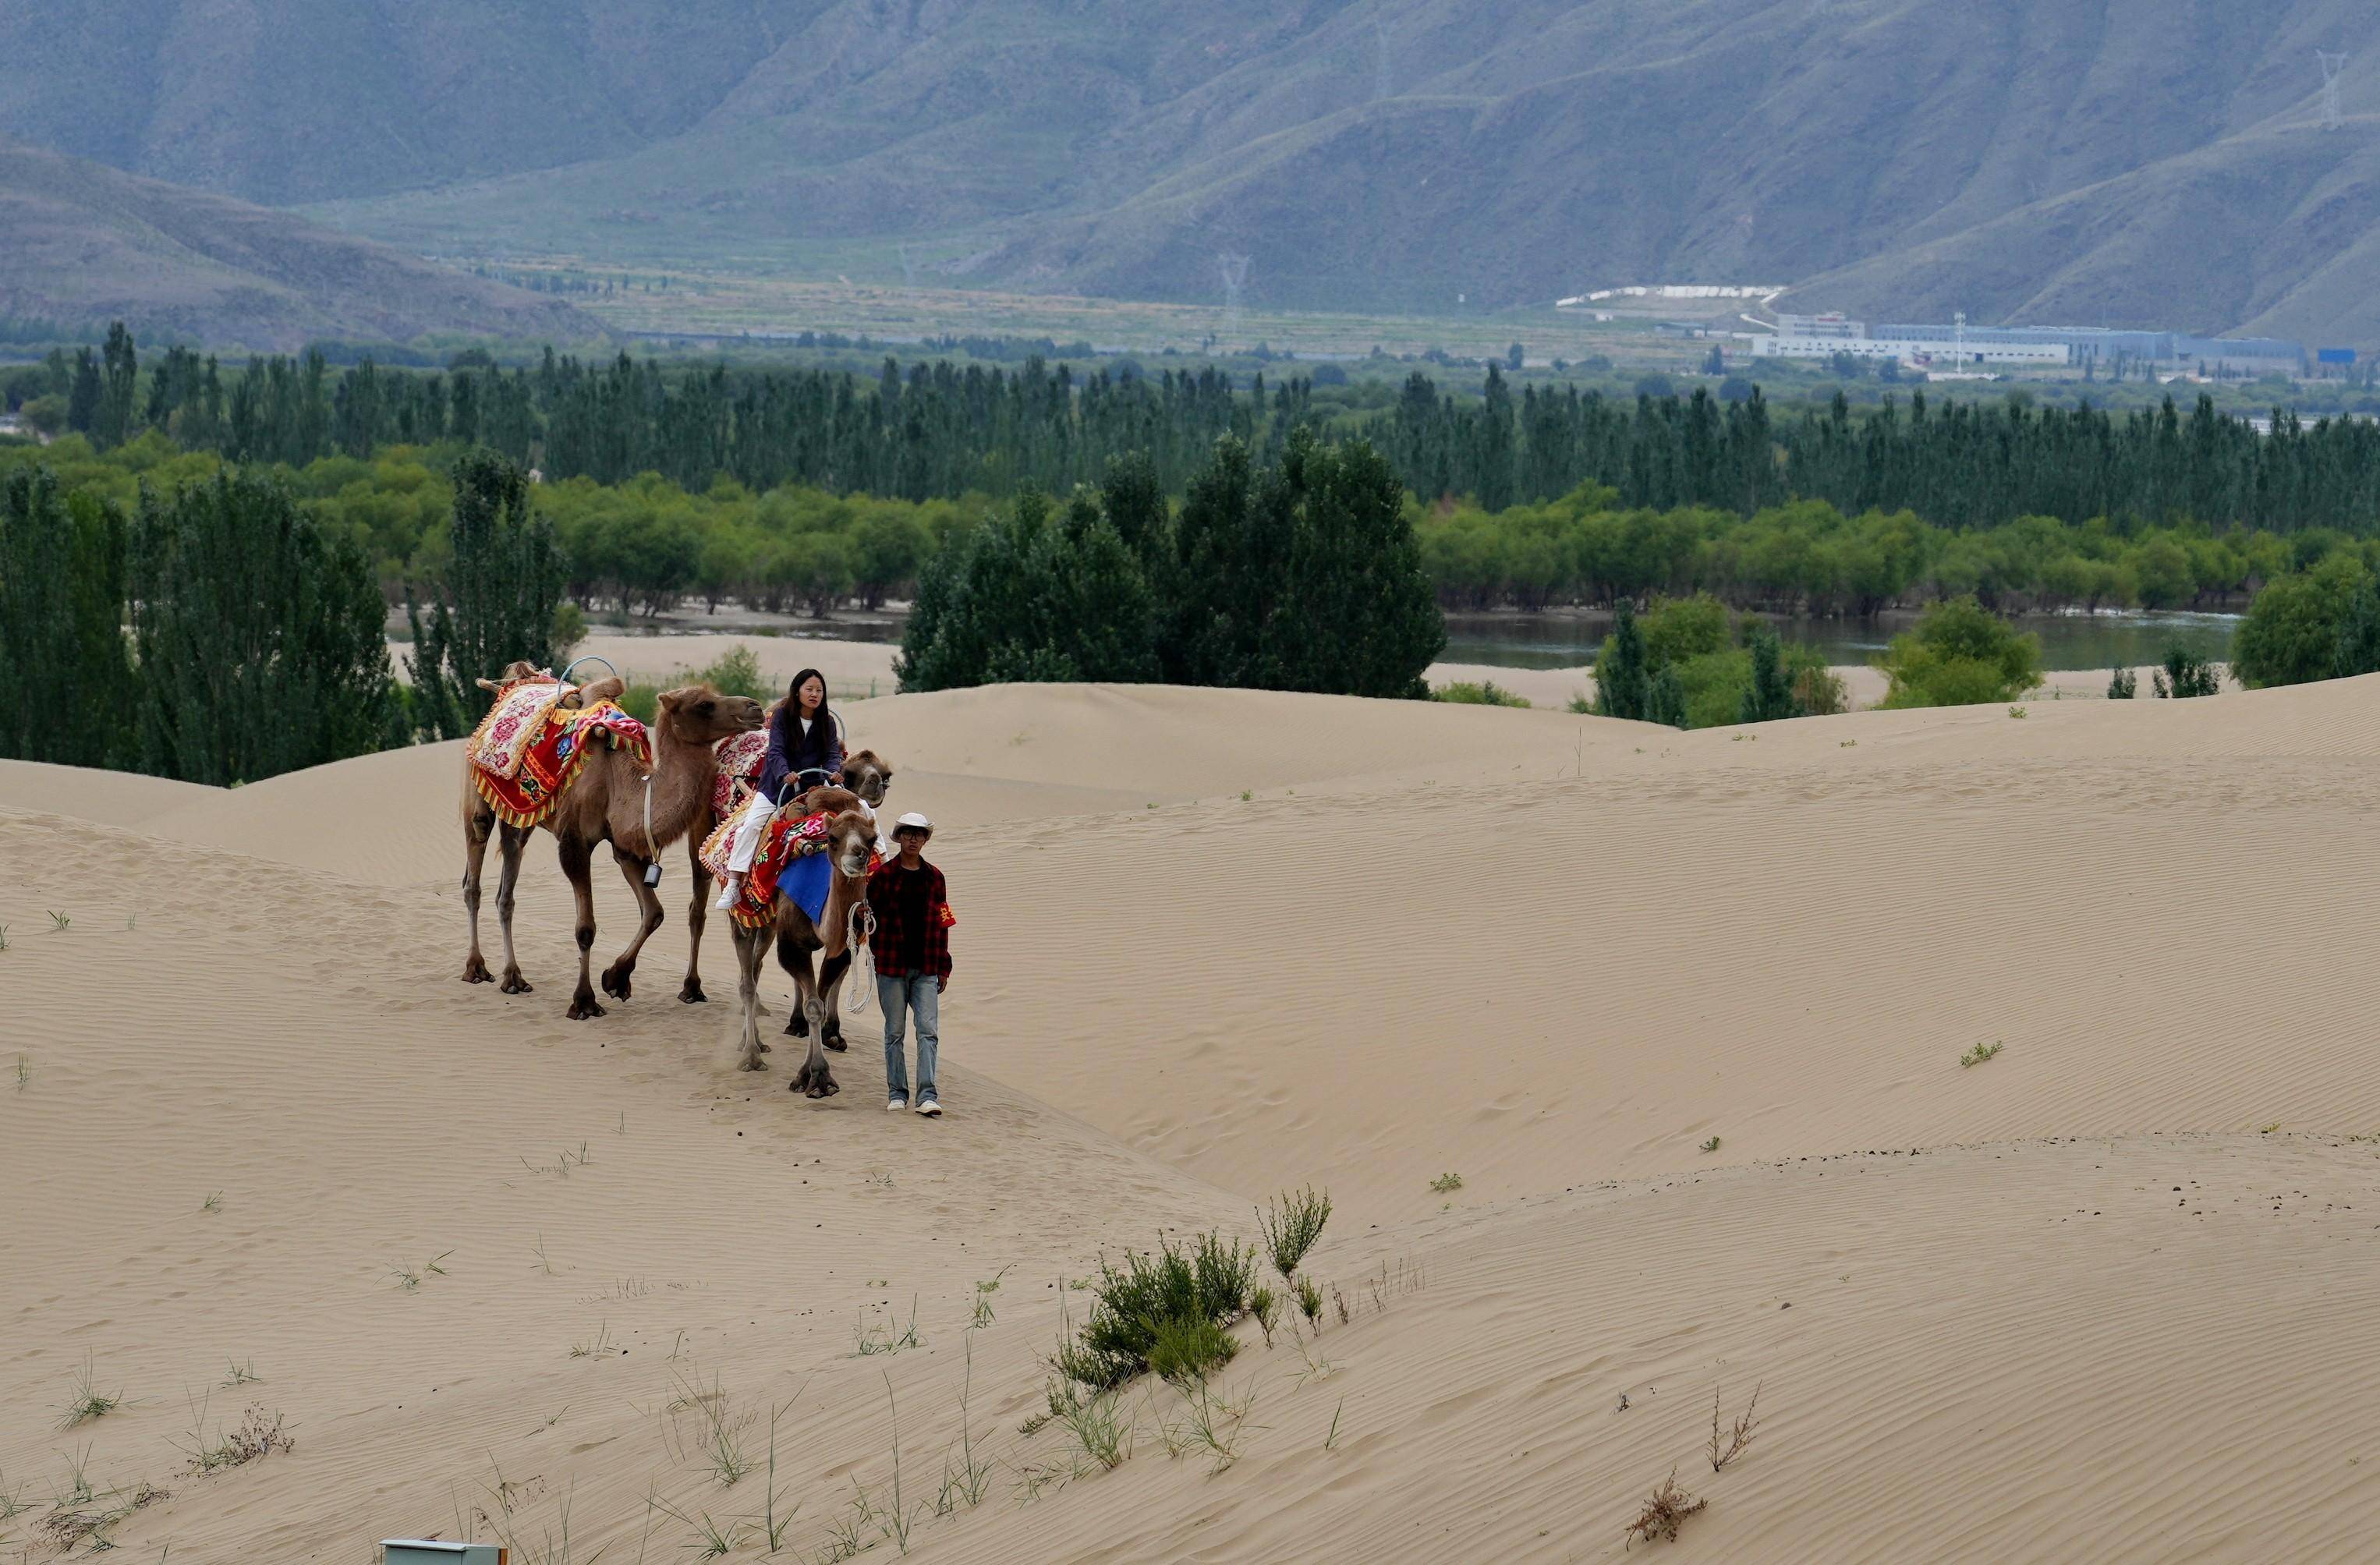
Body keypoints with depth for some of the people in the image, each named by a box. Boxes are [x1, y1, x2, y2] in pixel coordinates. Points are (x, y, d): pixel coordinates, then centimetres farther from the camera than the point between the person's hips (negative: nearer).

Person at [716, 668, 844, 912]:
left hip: (810, 791, 2)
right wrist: (785, 774, -33)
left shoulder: (827, 723, 5)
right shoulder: (783, 716, -4)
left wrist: (833, 771, -26)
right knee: (751, 824, -19)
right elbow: (776, 751, -13)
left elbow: (833, 753, -2)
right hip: (776, 788, -2)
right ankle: (732, 885, -20)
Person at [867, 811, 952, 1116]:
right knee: (894, 1031, 4)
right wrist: (879, 951, -10)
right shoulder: (882, 875, 0)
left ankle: (927, 1095, -10)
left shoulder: (934, 877, 9)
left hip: (926, 968, 2)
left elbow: (941, 924, 12)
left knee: (929, 1030, -7)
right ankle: (897, 1093, 13)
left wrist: (943, 967, 11)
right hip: (892, 966, -2)